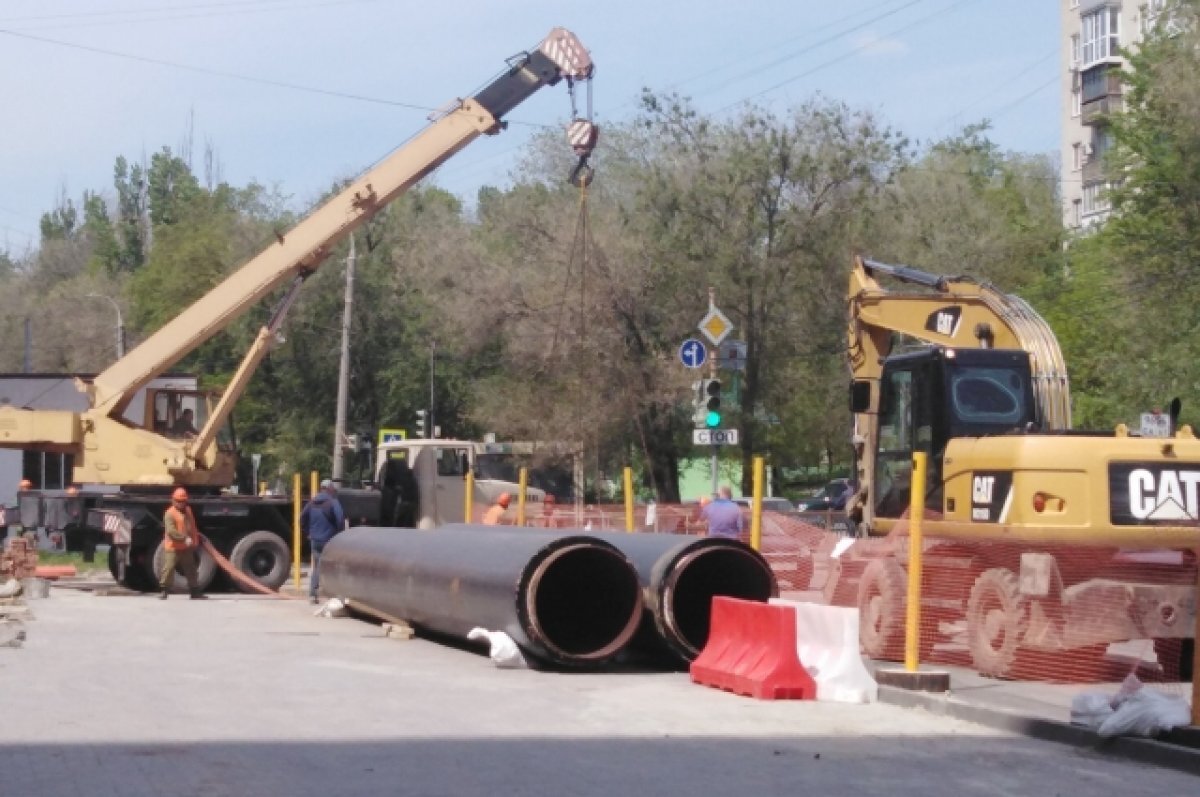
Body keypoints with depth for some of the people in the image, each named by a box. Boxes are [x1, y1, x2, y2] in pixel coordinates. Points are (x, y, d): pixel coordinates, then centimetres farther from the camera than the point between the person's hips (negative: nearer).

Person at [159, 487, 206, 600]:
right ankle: (164, 590, -4)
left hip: (186, 548, 7)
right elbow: (171, 531, -24)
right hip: (173, 547, -7)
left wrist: (195, 541, 16)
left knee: (190, 569, 13)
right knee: (169, 567, -11)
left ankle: (194, 591, 22)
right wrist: (184, 538, -30)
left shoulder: (188, 511, 13)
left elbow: (193, 528, 21)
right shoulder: (170, 513, -13)